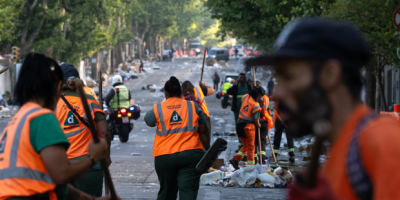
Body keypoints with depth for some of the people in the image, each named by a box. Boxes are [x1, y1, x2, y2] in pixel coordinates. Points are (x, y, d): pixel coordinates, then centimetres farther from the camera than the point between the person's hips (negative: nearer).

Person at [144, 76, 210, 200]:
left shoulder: (158, 109, 0)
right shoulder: (193, 106, 2)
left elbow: (148, 121, 19)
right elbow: (203, 131, 5)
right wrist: (207, 150, 15)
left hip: (164, 157, 1)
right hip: (191, 154, -1)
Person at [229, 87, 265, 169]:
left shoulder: (245, 97, 1)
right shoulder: (256, 106, -17)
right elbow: (255, 119, -15)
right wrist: (258, 125, 6)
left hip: (239, 124, 7)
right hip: (248, 126, -7)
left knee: (245, 146, 20)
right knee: (250, 148, 5)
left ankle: (235, 159, 8)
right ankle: (251, 165, 8)